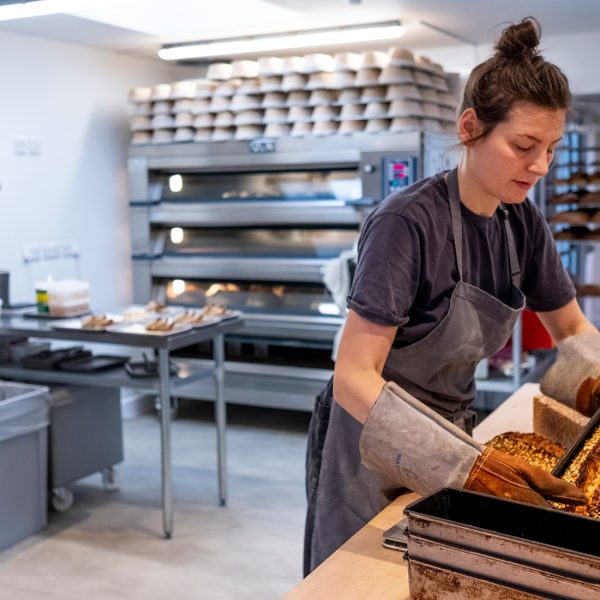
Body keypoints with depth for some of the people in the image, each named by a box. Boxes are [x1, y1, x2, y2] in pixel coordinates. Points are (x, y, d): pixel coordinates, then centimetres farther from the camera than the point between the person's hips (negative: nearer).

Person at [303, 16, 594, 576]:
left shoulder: (522, 222, -5)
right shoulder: (408, 221, -25)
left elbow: (573, 329, 9)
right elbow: (354, 378, -28)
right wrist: (468, 462, -37)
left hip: (451, 433, 6)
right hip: (375, 452, -6)